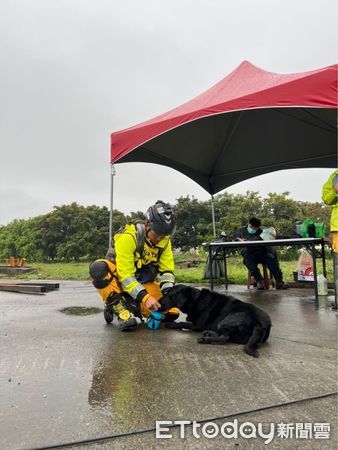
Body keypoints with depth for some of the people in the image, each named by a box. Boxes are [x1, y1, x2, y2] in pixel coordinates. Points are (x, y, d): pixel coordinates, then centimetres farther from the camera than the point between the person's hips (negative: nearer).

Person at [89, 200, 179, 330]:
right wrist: (144, 297, -38)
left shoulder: (164, 241, -6)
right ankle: (121, 310, -26)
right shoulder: (128, 237, -26)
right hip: (120, 281, -5)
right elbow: (125, 275, -29)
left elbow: (167, 271, -7)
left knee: (171, 313, -12)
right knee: (98, 268, -37)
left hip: (144, 283, 5)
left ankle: (134, 306, 9)